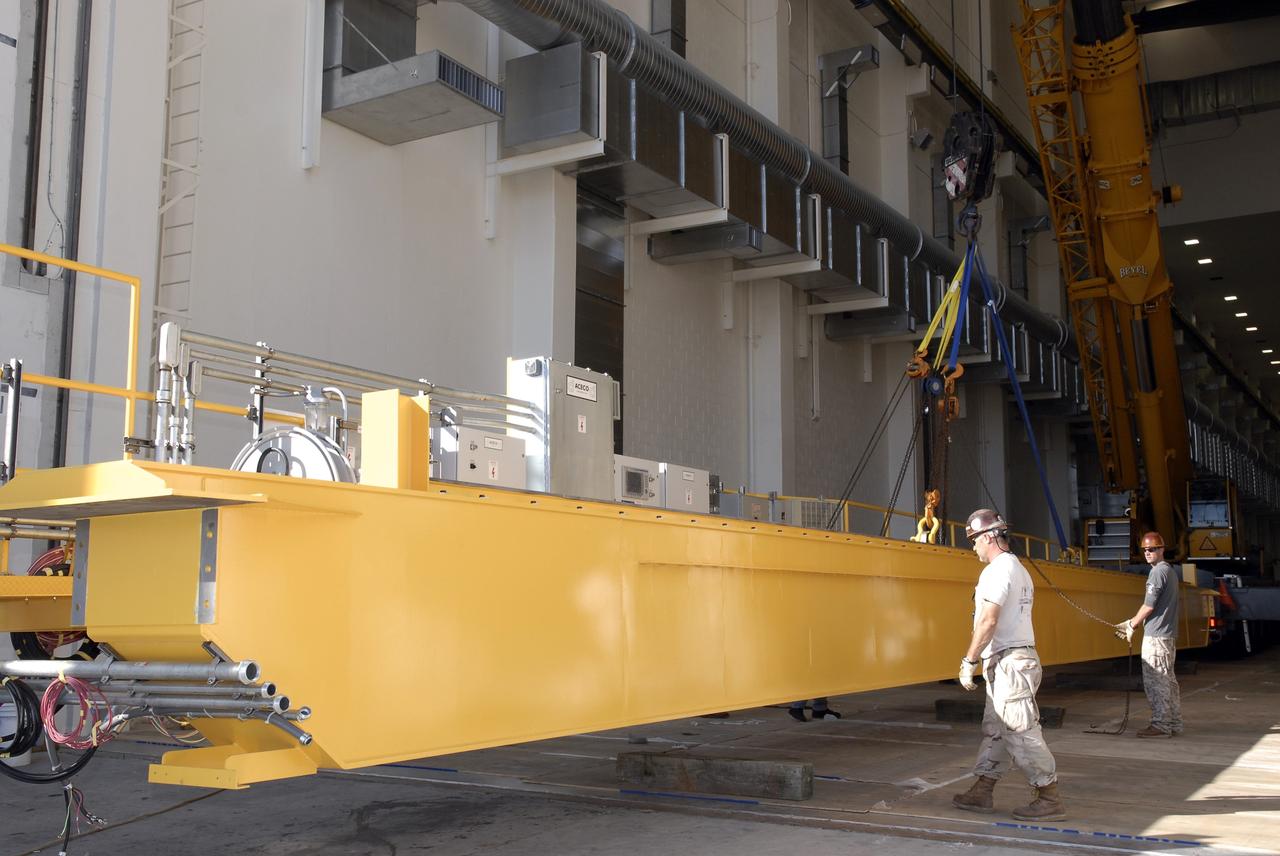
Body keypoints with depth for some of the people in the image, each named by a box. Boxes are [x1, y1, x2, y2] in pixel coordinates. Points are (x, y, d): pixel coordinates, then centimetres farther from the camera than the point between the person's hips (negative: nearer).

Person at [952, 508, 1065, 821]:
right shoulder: (1019, 569, 19)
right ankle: (982, 793, 19)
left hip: (1008, 663, -11)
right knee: (994, 730, 13)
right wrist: (982, 659, 18)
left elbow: (988, 622, -20)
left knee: (1022, 735, -6)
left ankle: (1050, 799, -2)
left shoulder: (997, 570, -14)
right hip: (1022, 655, 11)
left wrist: (969, 661, -14)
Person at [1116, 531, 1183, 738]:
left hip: (1156, 636, -10)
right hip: (1169, 635, 10)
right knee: (1168, 680, 13)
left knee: (1155, 681, -6)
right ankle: (1174, 723, 18)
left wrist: (1132, 625, -3)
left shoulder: (1158, 572, -13)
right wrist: (1132, 622, 19)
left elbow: (1149, 606, -15)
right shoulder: (1169, 571, 18)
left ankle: (1160, 725, -5)